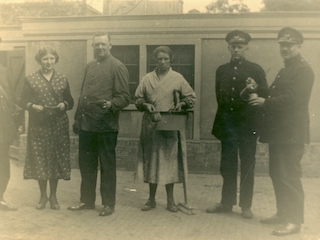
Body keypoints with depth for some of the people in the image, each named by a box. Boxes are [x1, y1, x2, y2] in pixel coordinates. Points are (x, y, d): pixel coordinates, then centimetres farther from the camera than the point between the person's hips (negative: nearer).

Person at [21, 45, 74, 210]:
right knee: (39, 159, 3)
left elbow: (70, 101, 11)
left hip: (58, 126, 1)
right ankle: (43, 196, 19)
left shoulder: (62, 80, 9)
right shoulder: (31, 79, 4)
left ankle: (53, 196, 19)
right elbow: (23, 101, 3)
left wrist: (64, 105, -10)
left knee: (57, 159, 4)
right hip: (38, 125, -1)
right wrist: (33, 106, -17)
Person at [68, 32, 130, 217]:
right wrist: (78, 118, 17)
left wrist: (111, 104, -28)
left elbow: (124, 97, -9)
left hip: (106, 125, -7)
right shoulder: (89, 67, 18)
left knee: (107, 166, 3)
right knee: (86, 164, 13)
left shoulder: (117, 67, -4)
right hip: (86, 124, 7)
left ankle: (109, 203, 15)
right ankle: (87, 200, 26)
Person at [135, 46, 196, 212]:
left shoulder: (178, 78, 3)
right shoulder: (147, 79, 7)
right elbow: (137, 99, 10)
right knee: (152, 161, 6)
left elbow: (191, 98, 5)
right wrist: (146, 105, -9)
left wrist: (181, 103, -14)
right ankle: (151, 199, 18)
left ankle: (170, 200, 15)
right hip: (151, 126, 1)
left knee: (170, 160, 3)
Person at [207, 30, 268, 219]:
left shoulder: (256, 69, 3)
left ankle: (246, 205, 13)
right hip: (228, 124, 3)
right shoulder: (221, 71, 13)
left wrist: (255, 89, -19)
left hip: (248, 125, -3)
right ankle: (227, 203, 18)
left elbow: (265, 95, 0)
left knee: (247, 166, 4)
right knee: (227, 166, 7)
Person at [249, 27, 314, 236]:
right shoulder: (286, 70, 21)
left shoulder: (304, 70, -10)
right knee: (277, 174, 14)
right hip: (279, 131, 10)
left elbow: (292, 99, -22)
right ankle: (283, 213, 26)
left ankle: (294, 220, 4)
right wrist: (259, 93, -1)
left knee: (289, 177, -6)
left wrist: (265, 103, -13)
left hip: (291, 133, -10)